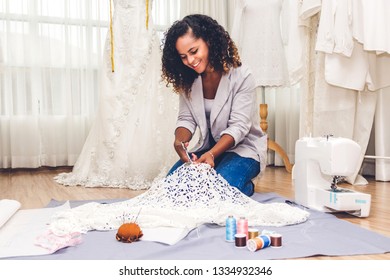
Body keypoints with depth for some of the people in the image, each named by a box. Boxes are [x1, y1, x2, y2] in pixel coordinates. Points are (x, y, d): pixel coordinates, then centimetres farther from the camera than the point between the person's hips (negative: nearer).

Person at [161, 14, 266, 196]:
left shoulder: (241, 77, -17)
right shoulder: (187, 81, 0)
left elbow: (238, 126, -21)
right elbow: (186, 119, -2)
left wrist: (212, 154, -36)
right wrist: (179, 141, -26)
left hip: (242, 148, -5)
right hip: (208, 148, 5)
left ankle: (246, 187, 4)